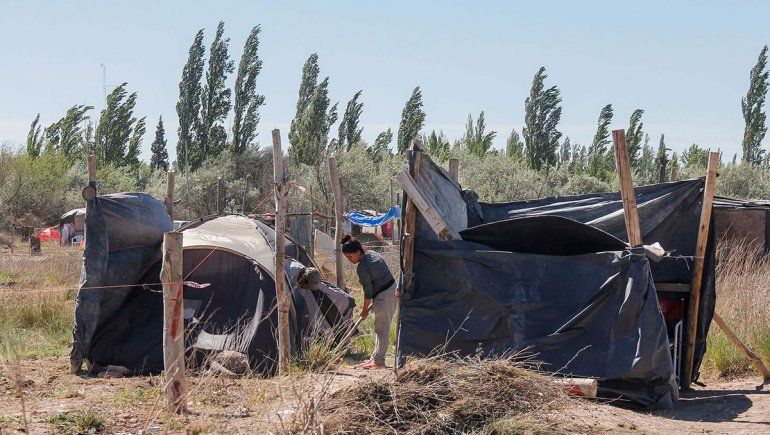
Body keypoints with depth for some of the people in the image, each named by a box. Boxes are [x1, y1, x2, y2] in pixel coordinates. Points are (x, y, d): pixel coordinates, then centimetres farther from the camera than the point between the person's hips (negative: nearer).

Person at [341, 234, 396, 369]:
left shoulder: (362, 268, -21)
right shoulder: (372, 253, 6)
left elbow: (368, 291, -16)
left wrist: (365, 309, -3)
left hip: (383, 296, -10)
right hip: (393, 289, 10)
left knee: (381, 329, -1)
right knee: (382, 327, 16)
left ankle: (378, 360, 6)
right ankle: (376, 357, 24)